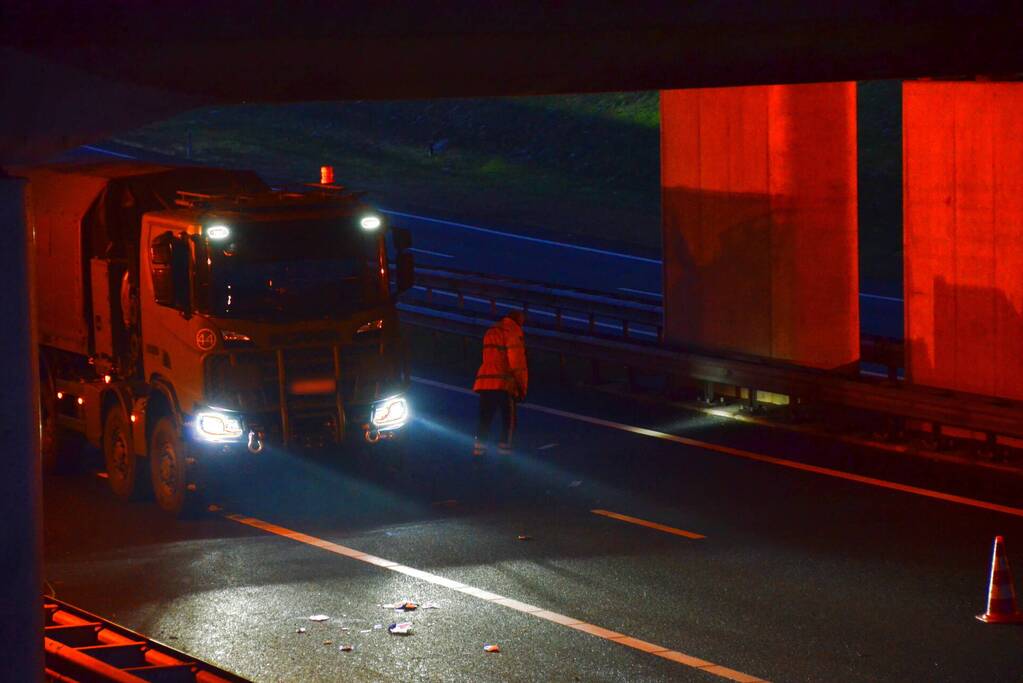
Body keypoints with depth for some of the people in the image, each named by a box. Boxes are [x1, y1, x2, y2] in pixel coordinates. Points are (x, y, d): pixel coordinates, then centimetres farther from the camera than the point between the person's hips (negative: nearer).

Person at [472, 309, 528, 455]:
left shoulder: (491, 332, 20)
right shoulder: (513, 332, -4)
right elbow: (517, 361, -9)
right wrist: (522, 386, -4)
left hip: (486, 381, 6)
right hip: (505, 383, -6)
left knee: (485, 417, 9)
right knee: (508, 418, 0)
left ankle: (479, 446, 0)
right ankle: (504, 447, -8)